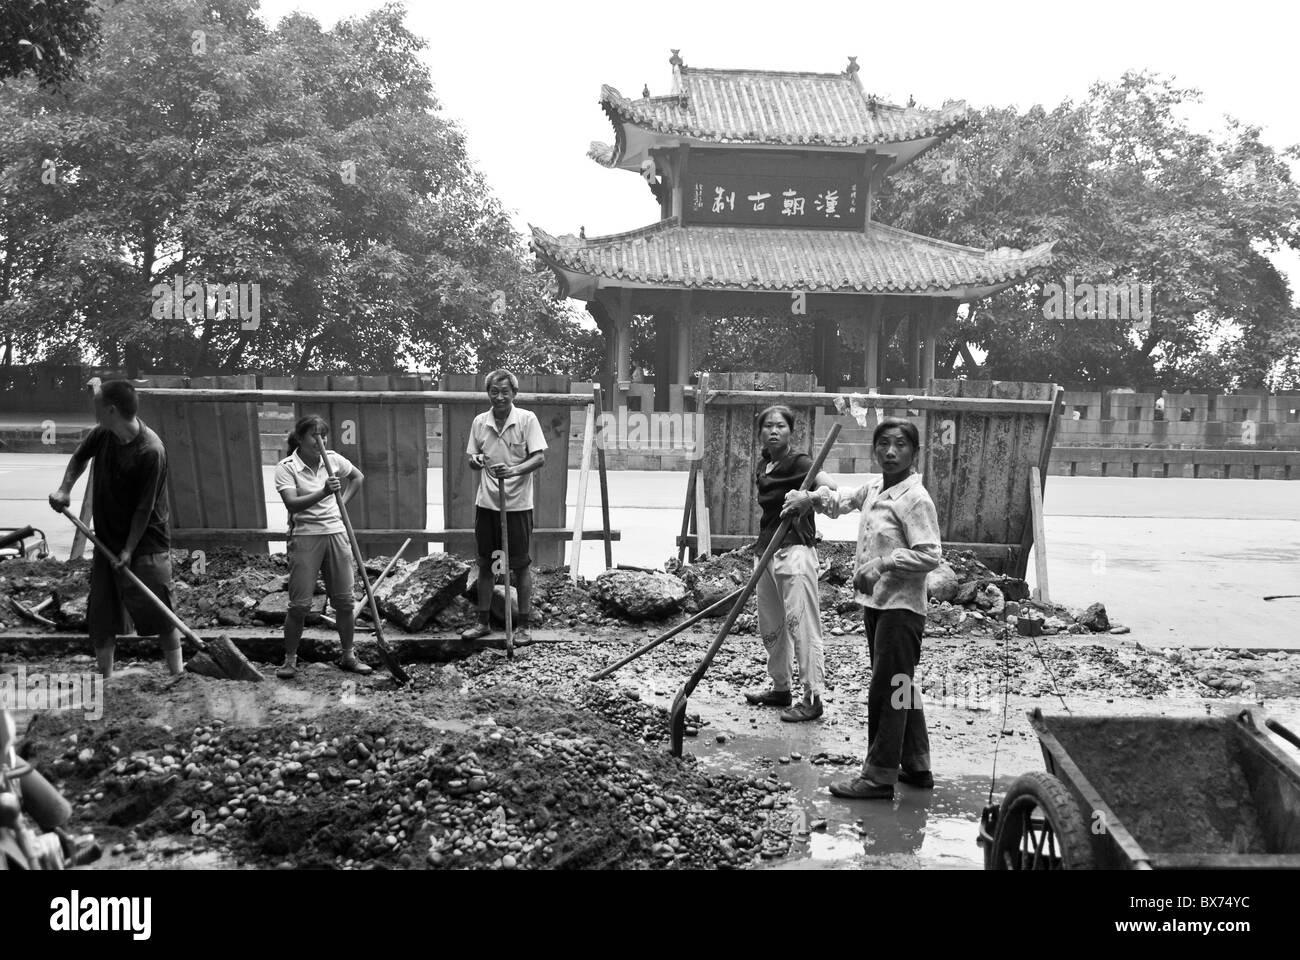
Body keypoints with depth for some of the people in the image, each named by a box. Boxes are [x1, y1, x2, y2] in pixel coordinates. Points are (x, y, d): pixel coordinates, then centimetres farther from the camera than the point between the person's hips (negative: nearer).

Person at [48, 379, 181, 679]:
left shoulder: (150, 451, -23)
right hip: (107, 541, 7)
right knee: (100, 617, 9)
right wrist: (64, 490, 4)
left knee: (160, 617, -3)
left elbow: (143, 509, -19)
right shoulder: (102, 433, -4)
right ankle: (106, 679, 20)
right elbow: (79, 457, 19)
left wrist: (128, 551, -17)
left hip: (145, 544, -7)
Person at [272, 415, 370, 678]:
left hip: (336, 533, 4)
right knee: (299, 604, -4)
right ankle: (290, 659, 11)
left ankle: (348, 656, 21)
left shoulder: (333, 459, 4)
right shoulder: (286, 467, -10)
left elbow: (358, 477, 23)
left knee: (345, 600, 8)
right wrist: (323, 492, -34)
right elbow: (291, 504, -23)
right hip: (305, 536, -4)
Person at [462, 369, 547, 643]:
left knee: (521, 566, 4)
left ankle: (522, 625, 13)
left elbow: (540, 457, -12)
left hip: (517, 504, -4)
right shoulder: (480, 422, 4)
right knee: (485, 564, 11)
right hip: (486, 502, 4)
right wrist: (475, 461, -12)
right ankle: (483, 622, 22)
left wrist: (514, 470, -28)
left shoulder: (527, 419, -7)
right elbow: (472, 458, 12)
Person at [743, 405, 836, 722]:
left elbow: (829, 486, -26)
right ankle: (781, 688, 28)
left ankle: (812, 698, -2)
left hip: (794, 550, -8)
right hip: (766, 550, 8)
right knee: (770, 627, 14)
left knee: (802, 624, -7)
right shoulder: (763, 466, 13)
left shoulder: (798, 462, -8)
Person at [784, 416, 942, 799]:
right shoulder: (874, 488, 9)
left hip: (900, 607, -9)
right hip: (875, 603, 9)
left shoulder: (915, 499, -16)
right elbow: (845, 499, 29)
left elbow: (929, 555, -21)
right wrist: (811, 498, 13)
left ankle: (879, 777, 5)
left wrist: (882, 562, -24)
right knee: (900, 689, 17)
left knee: (886, 691, -3)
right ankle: (917, 765, 29)